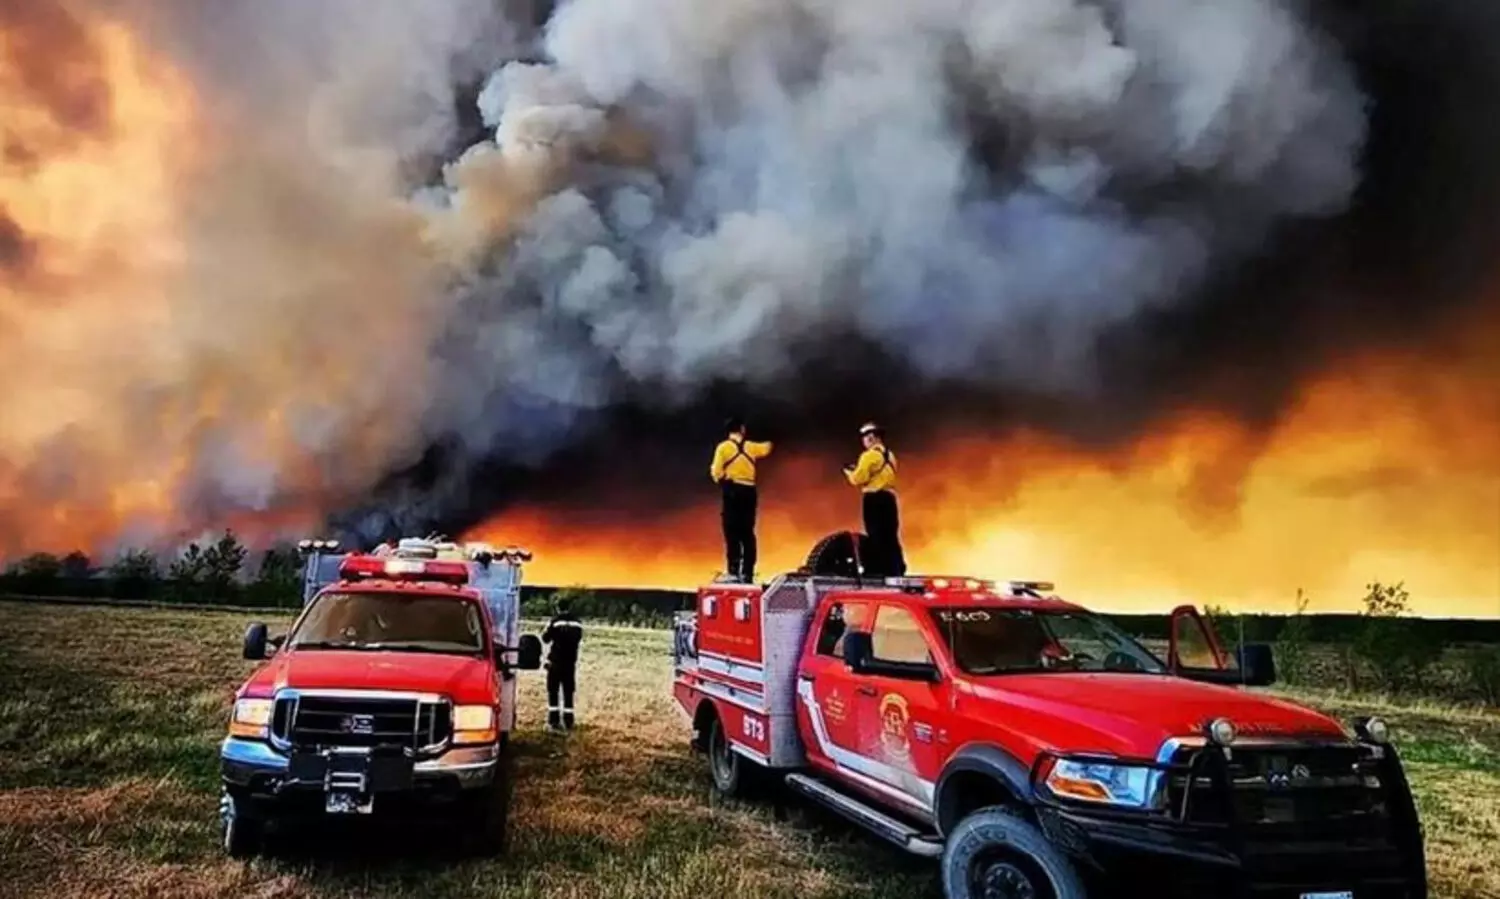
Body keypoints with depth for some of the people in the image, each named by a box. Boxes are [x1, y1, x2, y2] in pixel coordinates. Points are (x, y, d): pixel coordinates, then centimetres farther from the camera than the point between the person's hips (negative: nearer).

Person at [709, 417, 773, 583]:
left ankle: (733, 571, -10)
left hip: (732, 491, -3)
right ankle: (747, 573, 8)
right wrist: (768, 444, 56)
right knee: (747, 533, 7)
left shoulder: (723, 447, -2)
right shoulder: (751, 446, 10)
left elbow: (716, 472, -7)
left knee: (732, 532, -3)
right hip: (749, 491, 3)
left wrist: (721, 480, 15)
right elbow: (766, 448, 32)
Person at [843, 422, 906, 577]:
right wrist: (858, 470, 20)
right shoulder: (889, 455, 18)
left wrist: (849, 472, 9)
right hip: (889, 497, 8)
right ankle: (896, 570, 7)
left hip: (874, 499, -8)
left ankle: (879, 571, -10)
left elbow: (859, 479, -11)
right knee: (891, 536, 8)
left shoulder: (869, 455, -8)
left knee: (876, 536, -7)